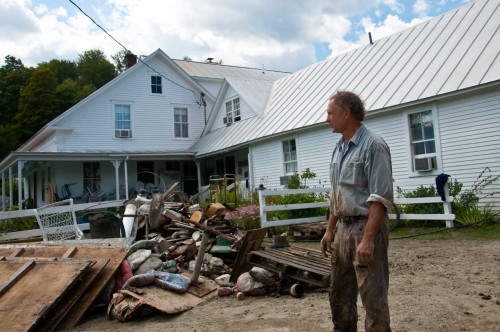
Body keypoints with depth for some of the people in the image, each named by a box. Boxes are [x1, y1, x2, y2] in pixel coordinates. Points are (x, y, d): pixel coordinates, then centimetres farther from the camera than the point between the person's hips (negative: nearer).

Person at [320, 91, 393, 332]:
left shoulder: (373, 146, -12)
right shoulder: (339, 149, 14)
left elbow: (380, 198, -18)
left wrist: (368, 239, -23)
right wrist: (330, 230, 18)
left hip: (366, 227, -8)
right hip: (343, 228, 9)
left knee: (372, 296, -1)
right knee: (339, 293, 17)